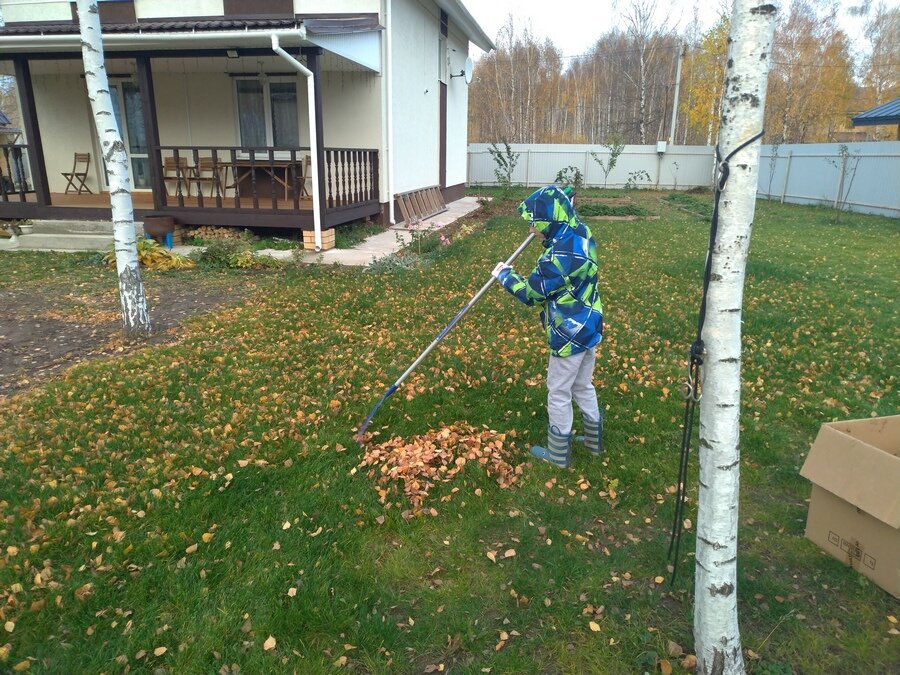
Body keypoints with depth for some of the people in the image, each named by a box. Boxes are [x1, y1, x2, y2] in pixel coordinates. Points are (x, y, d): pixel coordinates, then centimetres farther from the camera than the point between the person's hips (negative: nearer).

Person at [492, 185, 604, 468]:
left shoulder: (560, 254, -28)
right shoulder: (582, 235, -1)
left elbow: (531, 293, -18)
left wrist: (505, 275, -1)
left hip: (569, 334, -9)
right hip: (589, 326, 9)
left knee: (558, 394, 9)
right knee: (583, 387, 24)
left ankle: (558, 453, 25)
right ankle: (593, 440, 40)